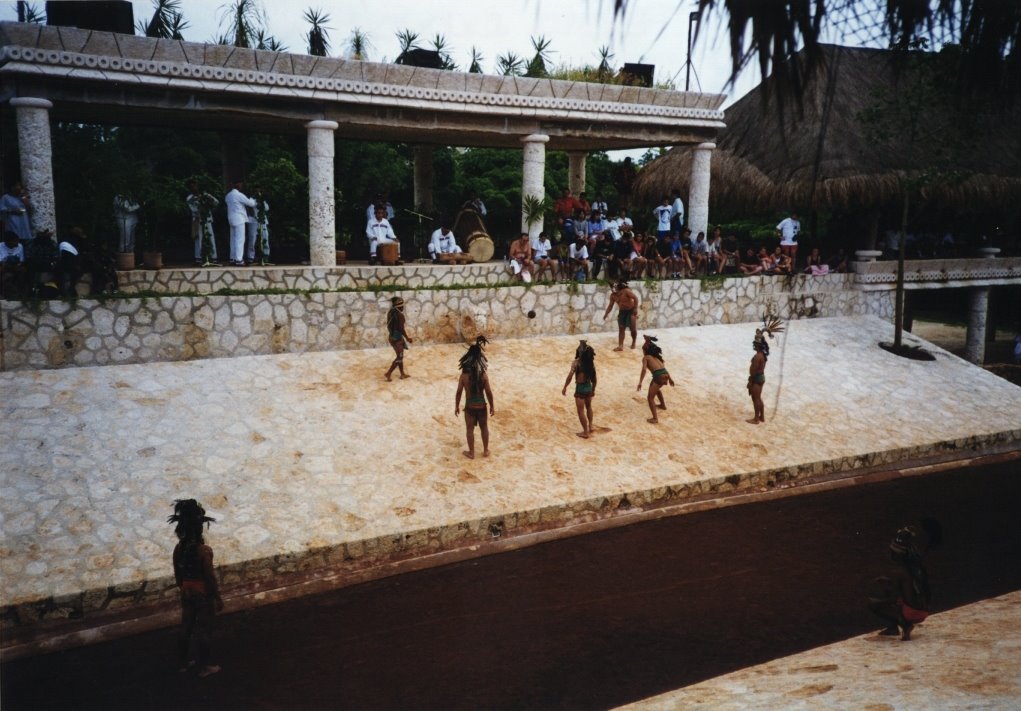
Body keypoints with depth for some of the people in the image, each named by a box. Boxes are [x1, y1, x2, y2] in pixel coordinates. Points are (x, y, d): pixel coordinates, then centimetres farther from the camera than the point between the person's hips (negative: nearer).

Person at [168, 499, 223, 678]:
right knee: (203, 631, 7)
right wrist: (218, 598, -9)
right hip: (203, 594, -6)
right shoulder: (204, 550, -24)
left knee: (186, 628, 20)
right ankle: (204, 667, 18)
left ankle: (184, 662, 33)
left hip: (187, 593, 6)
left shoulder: (179, 548, -5)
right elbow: (210, 577, -19)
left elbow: (177, 575, 6)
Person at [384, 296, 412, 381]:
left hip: (391, 336, 9)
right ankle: (388, 373, 0)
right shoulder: (400, 315, -21)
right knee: (399, 357, 3)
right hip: (397, 338, -9)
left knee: (399, 356, 19)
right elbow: (401, 328, -21)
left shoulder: (390, 313, 4)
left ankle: (402, 374, 27)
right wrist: (407, 338, -9)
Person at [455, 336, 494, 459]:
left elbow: (459, 393, -9)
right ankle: (486, 450, 31)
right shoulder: (483, 375, -15)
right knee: (484, 428, 20)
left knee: (470, 430, 15)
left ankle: (471, 453, 25)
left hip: (470, 407, -1)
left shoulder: (463, 376, -16)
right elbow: (488, 393, -10)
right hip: (481, 406, 1)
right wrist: (492, 406, 4)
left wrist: (456, 406, 5)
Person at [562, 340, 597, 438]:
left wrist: (565, 387, -8)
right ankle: (590, 426, 40)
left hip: (580, 388, -6)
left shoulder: (576, 362, -19)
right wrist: (593, 389, 15)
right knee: (588, 407, 29)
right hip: (589, 386, 6)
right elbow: (594, 377, 3)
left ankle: (585, 432, 12)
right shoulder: (591, 361, -4)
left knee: (581, 410, 6)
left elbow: (570, 376, -20)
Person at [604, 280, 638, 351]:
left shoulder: (626, 291, -21)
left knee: (633, 328, -3)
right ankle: (620, 346, -6)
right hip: (622, 312, 5)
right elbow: (610, 305, 4)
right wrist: (606, 314, -3)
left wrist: (636, 308, -26)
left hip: (631, 311, -5)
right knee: (621, 329, -4)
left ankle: (633, 343, 22)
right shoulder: (612, 295, -5)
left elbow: (635, 298, -21)